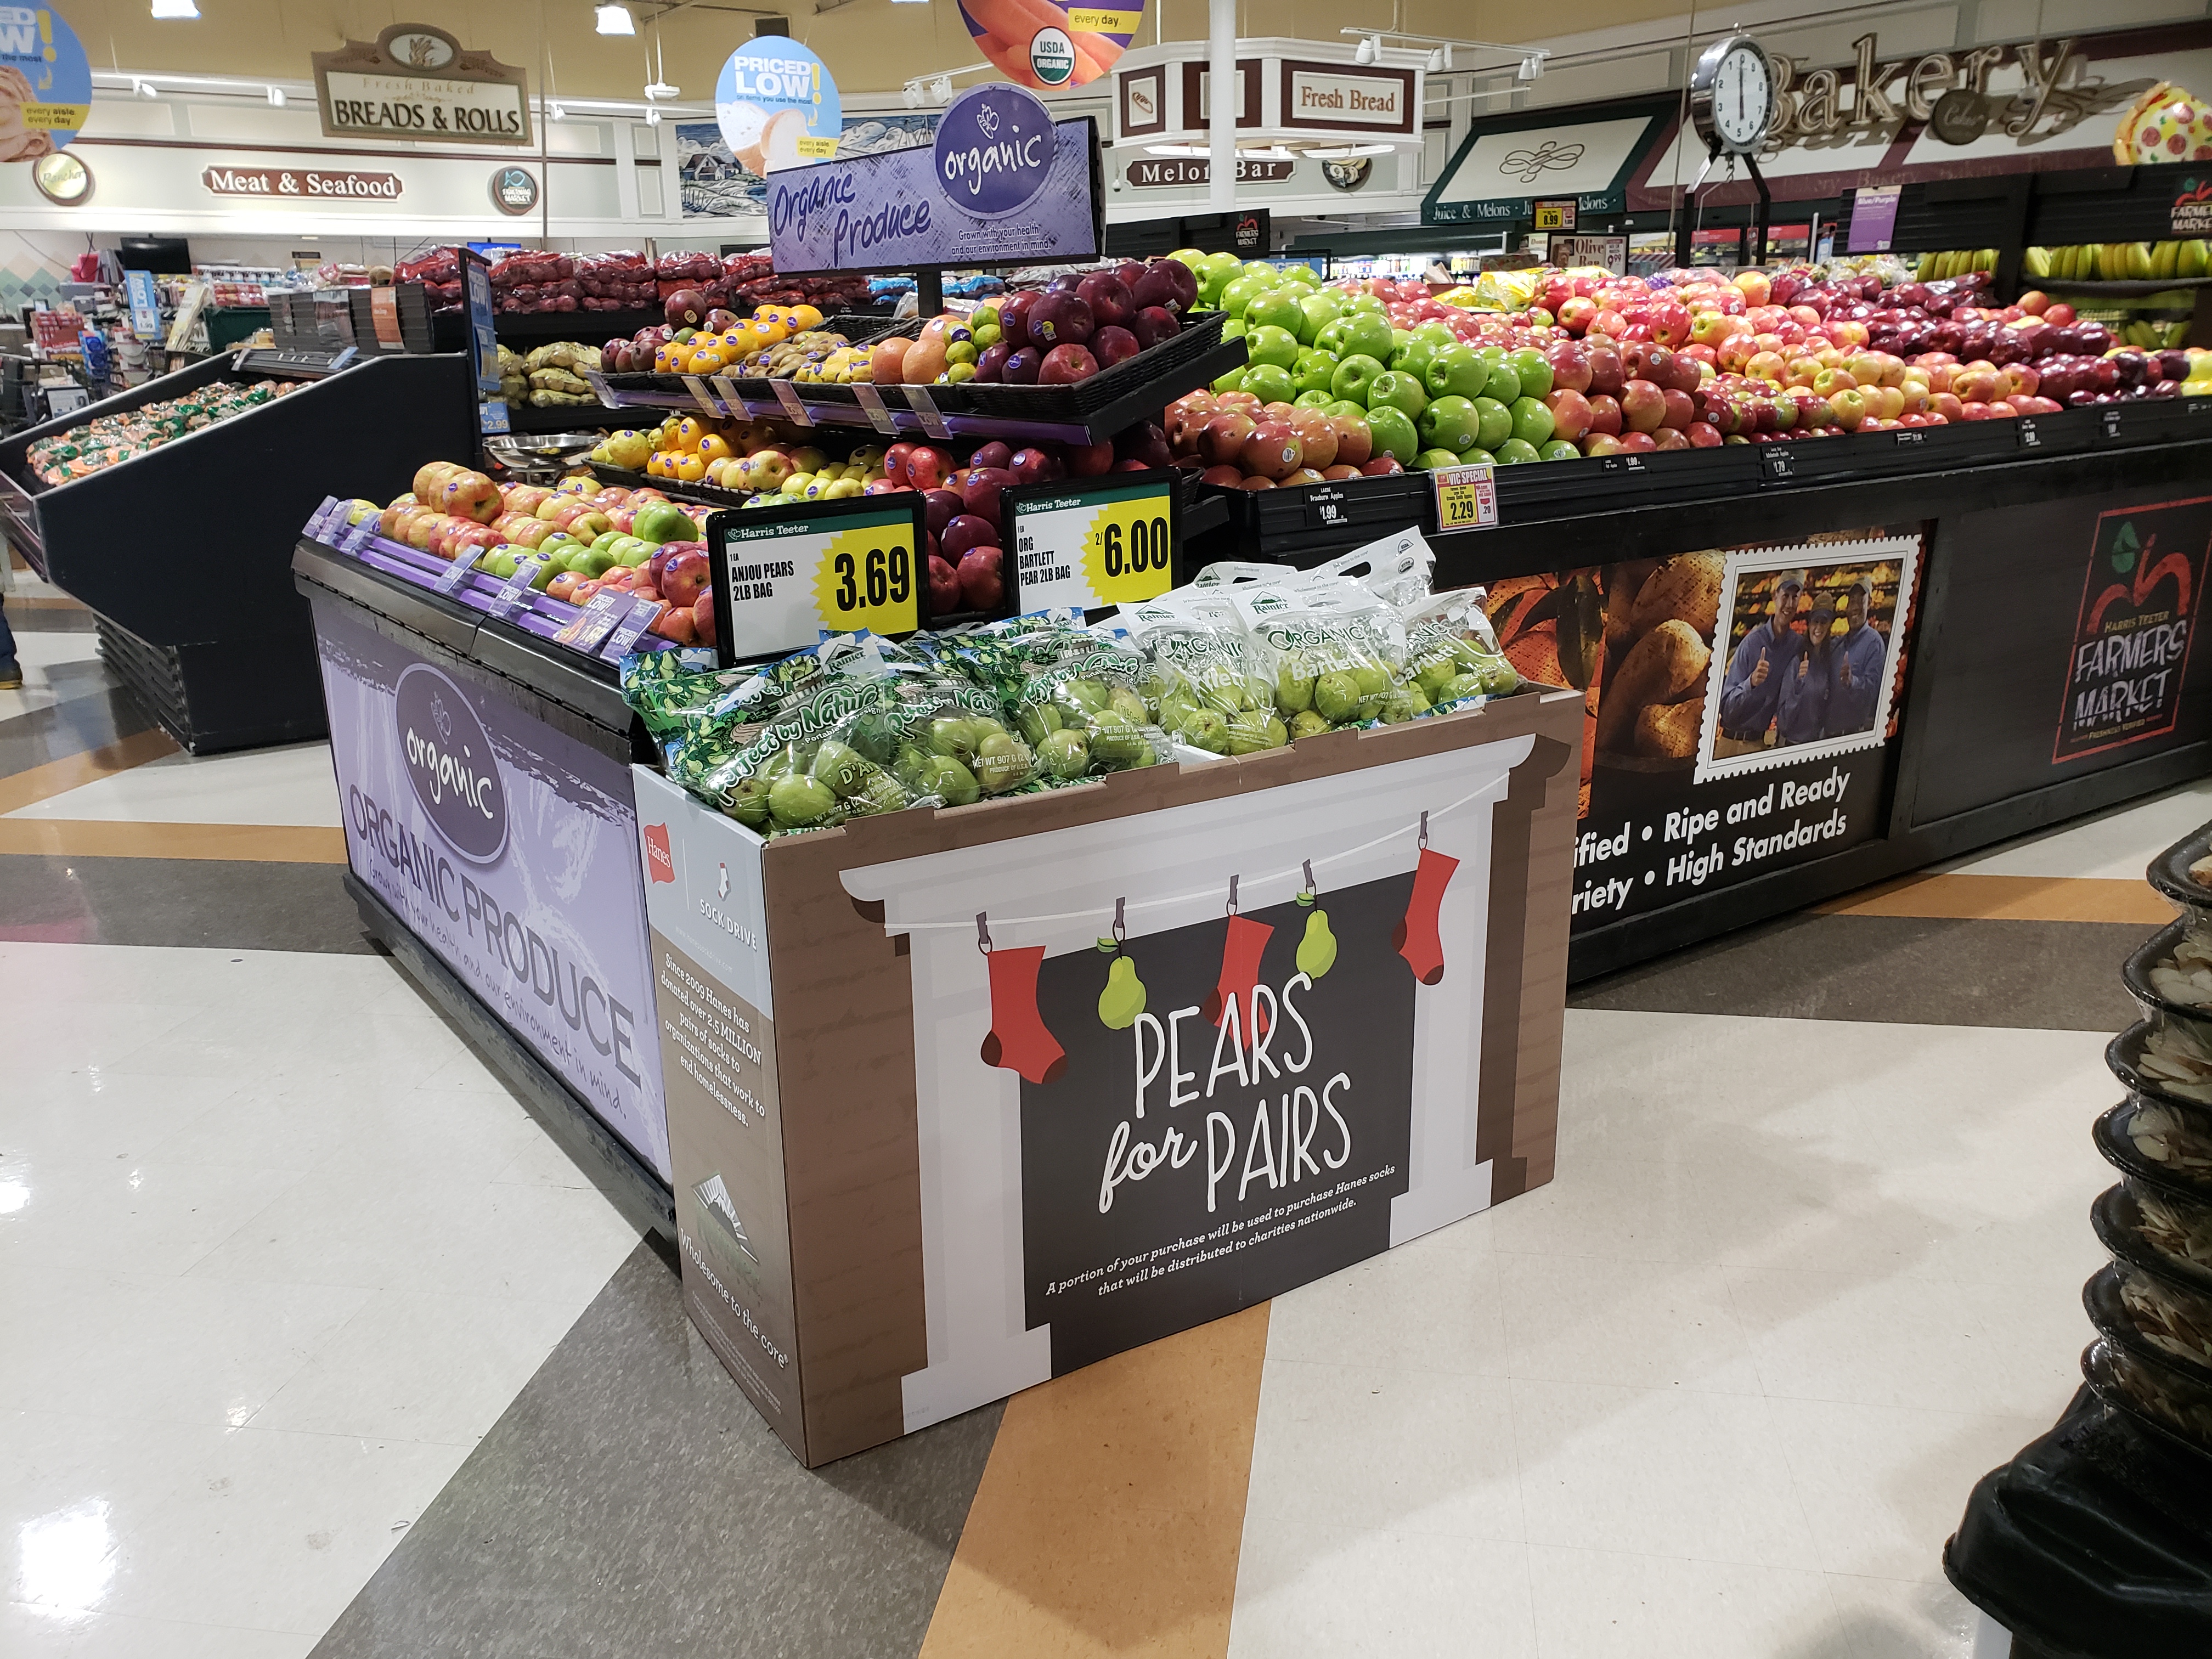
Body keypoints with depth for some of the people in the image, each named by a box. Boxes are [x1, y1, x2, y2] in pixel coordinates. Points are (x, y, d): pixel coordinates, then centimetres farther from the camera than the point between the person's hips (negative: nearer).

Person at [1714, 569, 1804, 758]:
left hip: (1761, 743, 2)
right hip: (1731, 741, -2)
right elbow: (1726, 708, -13)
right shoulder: (1752, 642, -10)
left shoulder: (1798, 646, -1)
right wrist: (1751, 682, -29)